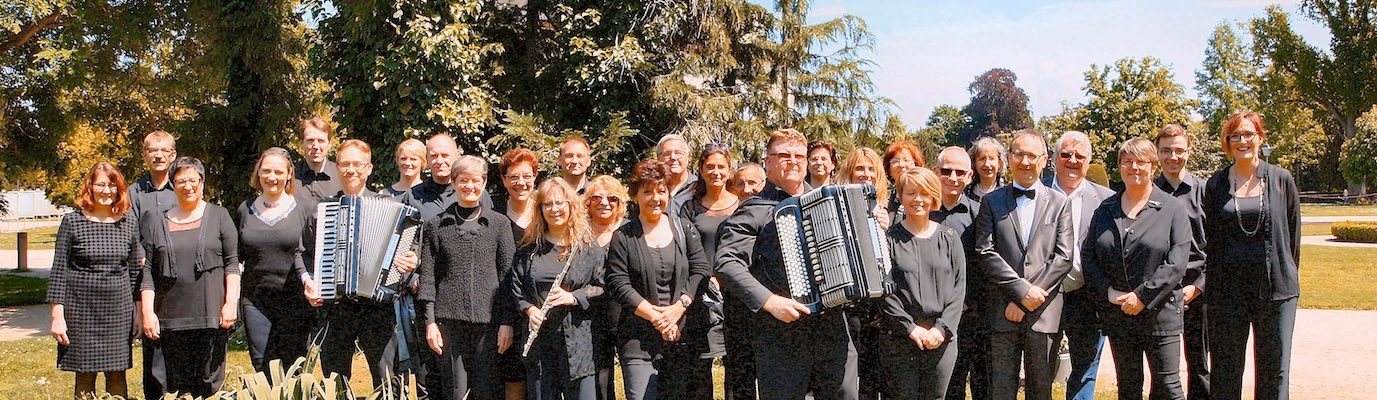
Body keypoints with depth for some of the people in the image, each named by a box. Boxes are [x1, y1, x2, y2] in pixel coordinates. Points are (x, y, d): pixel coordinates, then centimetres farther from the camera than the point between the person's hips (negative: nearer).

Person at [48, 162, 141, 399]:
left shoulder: (129, 222, 5)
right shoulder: (72, 221, -2)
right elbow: (59, 270, -2)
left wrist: (137, 312, 11)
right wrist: (57, 315, -7)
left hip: (119, 308, 2)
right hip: (82, 308, -2)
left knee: (117, 376, 5)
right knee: (85, 376, 4)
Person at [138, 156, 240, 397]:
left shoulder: (219, 216, 7)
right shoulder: (157, 222, 12)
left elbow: (232, 263, 3)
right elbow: (148, 272, 9)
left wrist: (231, 302, -7)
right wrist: (148, 312, 1)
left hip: (211, 314, -2)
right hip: (171, 317, 2)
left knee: (210, 381, 0)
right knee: (177, 384, 3)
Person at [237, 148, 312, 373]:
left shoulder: (301, 209, 2)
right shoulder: (246, 210, 10)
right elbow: (236, 256, 13)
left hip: (294, 301, -2)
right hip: (255, 301, 2)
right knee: (262, 369, 3)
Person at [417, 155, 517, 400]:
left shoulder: (500, 224, 7)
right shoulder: (436, 226, 8)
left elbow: (508, 275, 5)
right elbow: (427, 276, 5)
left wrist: (507, 322, -1)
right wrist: (430, 321, -3)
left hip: (488, 319, 0)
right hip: (449, 319, 0)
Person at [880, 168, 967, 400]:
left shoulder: (949, 239, 9)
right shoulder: (889, 239, 1)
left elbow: (959, 287, 4)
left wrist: (942, 328, -7)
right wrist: (910, 328, -13)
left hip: (942, 339, 2)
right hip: (898, 339, -2)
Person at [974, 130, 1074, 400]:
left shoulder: (1059, 203, 8)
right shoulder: (992, 202, 7)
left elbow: (1063, 258, -1)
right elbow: (985, 252, -2)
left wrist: (1025, 302, -9)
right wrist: (1022, 289, -14)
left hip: (1045, 313, 1)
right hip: (1004, 311, 0)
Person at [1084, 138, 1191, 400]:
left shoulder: (1172, 209, -2)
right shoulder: (1105, 210, 9)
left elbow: (1177, 262, -10)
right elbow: (1087, 255, 6)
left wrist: (1143, 296, -16)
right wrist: (1109, 292, -8)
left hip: (1159, 313, -3)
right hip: (1117, 314, 4)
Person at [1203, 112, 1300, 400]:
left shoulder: (1281, 179, 4)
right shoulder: (1216, 184, 5)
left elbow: (1293, 231, 9)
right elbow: (1209, 238, 7)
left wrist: (1286, 273, 7)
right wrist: (1211, 285, 3)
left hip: (1274, 288, -1)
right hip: (1227, 287, 1)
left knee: (1274, 370, 3)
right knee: (1225, 372, 5)